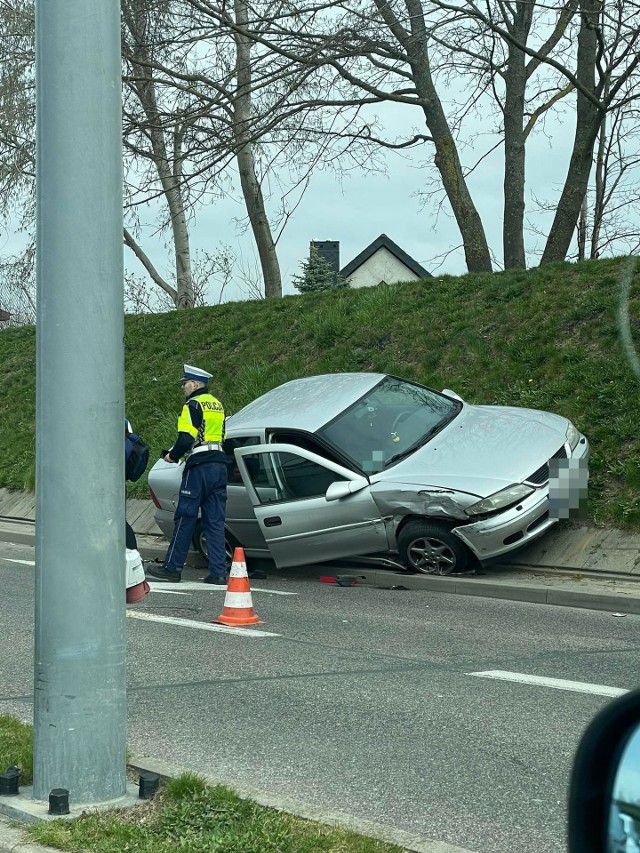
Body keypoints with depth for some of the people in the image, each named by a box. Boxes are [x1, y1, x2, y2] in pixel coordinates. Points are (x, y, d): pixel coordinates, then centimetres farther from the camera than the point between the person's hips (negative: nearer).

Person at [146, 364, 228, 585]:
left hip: (199, 467, -8)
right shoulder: (216, 405, 19)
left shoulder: (193, 405, -8)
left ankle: (172, 567, 4)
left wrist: (172, 456, 0)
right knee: (215, 522, 6)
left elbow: (186, 439, -17)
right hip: (219, 465, 8)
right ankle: (218, 572, 2)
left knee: (185, 518, -1)